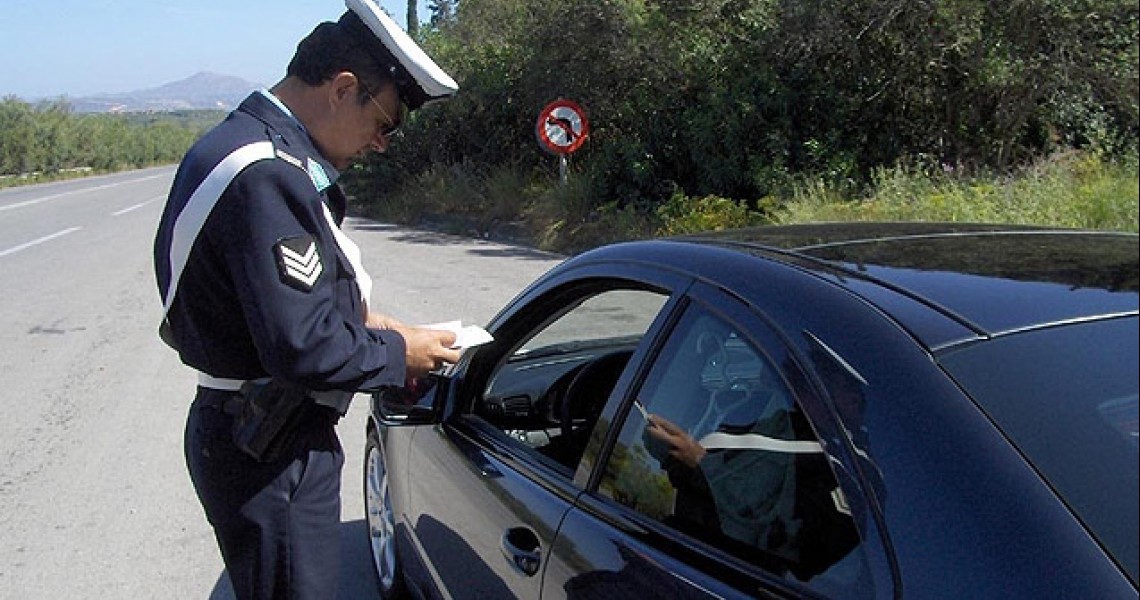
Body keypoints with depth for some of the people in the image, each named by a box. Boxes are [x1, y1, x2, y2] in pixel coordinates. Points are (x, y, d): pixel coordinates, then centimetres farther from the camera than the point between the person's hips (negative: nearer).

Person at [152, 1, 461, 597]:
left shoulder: (248, 146, 8)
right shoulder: (265, 177, -26)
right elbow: (306, 348, -28)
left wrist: (360, 318, 7)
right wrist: (398, 353, -12)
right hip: (270, 456, -10)